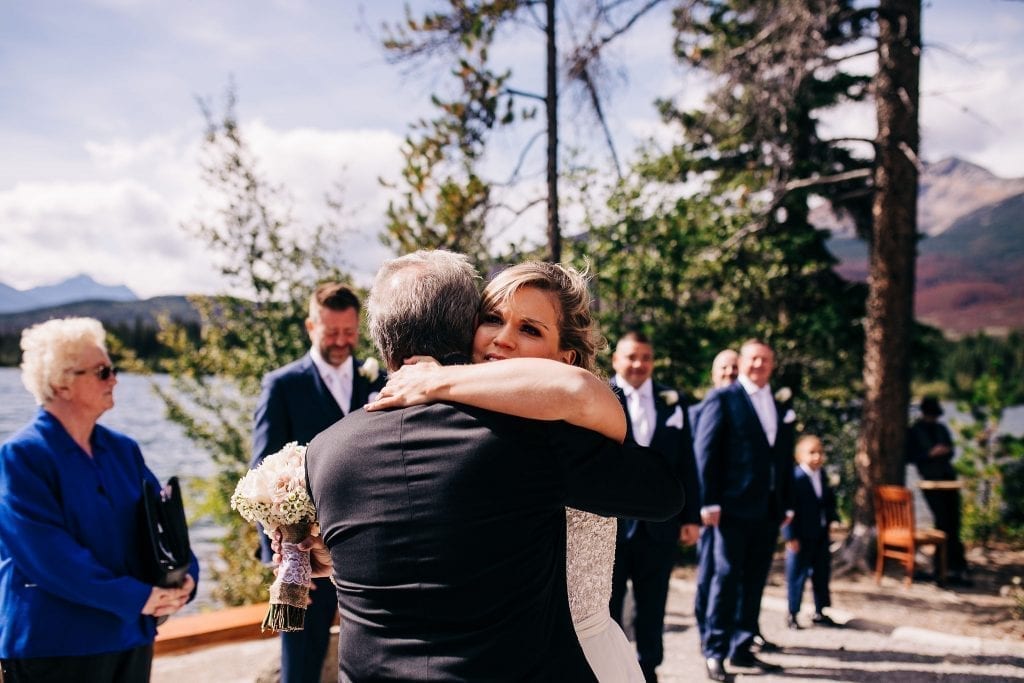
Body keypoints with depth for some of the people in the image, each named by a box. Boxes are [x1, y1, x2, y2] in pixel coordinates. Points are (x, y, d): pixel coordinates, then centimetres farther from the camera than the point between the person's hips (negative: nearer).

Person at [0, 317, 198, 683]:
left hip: (130, 636, 6)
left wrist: (184, 575, -13)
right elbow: (49, 552, -20)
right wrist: (134, 597, -21)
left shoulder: (123, 449, 9)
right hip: (53, 644, -6)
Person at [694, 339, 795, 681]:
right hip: (734, 507, -6)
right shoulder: (723, 399, -2)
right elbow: (705, 451, -7)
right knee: (727, 576, -3)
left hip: (769, 509, 6)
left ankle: (741, 648, 19)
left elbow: (785, 459, 17)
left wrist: (787, 504, 10)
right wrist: (709, 501, -13)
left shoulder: (781, 409, 16)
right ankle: (714, 651, 5)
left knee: (754, 580, 10)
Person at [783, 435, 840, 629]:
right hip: (801, 538, -7)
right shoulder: (795, 478, -17)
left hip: (821, 536, 7)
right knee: (797, 575, 2)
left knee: (822, 573, 15)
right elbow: (788, 509, -19)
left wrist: (833, 519, 1)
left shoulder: (822, 477, 7)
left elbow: (829, 502, 18)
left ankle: (820, 612, 29)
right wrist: (790, 536, -21)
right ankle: (792, 614, 14)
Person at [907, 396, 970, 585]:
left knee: (953, 521, 2)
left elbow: (951, 451, 22)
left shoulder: (941, 428, 18)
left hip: (948, 477, 5)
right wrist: (930, 453, -14)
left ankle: (955, 567, 8)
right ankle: (957, 567, -7)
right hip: (931, 480, -5)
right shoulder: (914, 431, 3)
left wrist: (946, 451, -1)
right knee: (943, 522, -9)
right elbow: (910, 456, -3)